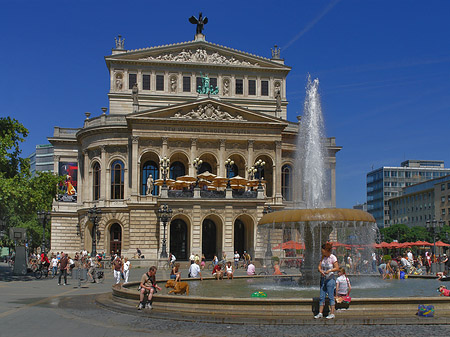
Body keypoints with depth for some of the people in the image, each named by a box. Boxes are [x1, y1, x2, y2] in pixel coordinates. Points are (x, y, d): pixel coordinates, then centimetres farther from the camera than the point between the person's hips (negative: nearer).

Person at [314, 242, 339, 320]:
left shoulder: (333, 257, -9)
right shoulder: (323, 257, 9)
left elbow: (337, 268, -11)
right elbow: (319, 266, 7)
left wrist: (329, 270, -25)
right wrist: (321, 271, -15)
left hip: (330, 279, -6)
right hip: (323, 278, 6)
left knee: (331, 296, -3)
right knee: (322, 296, 6)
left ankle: (332, 313, 3)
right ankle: (320, 313, 10)